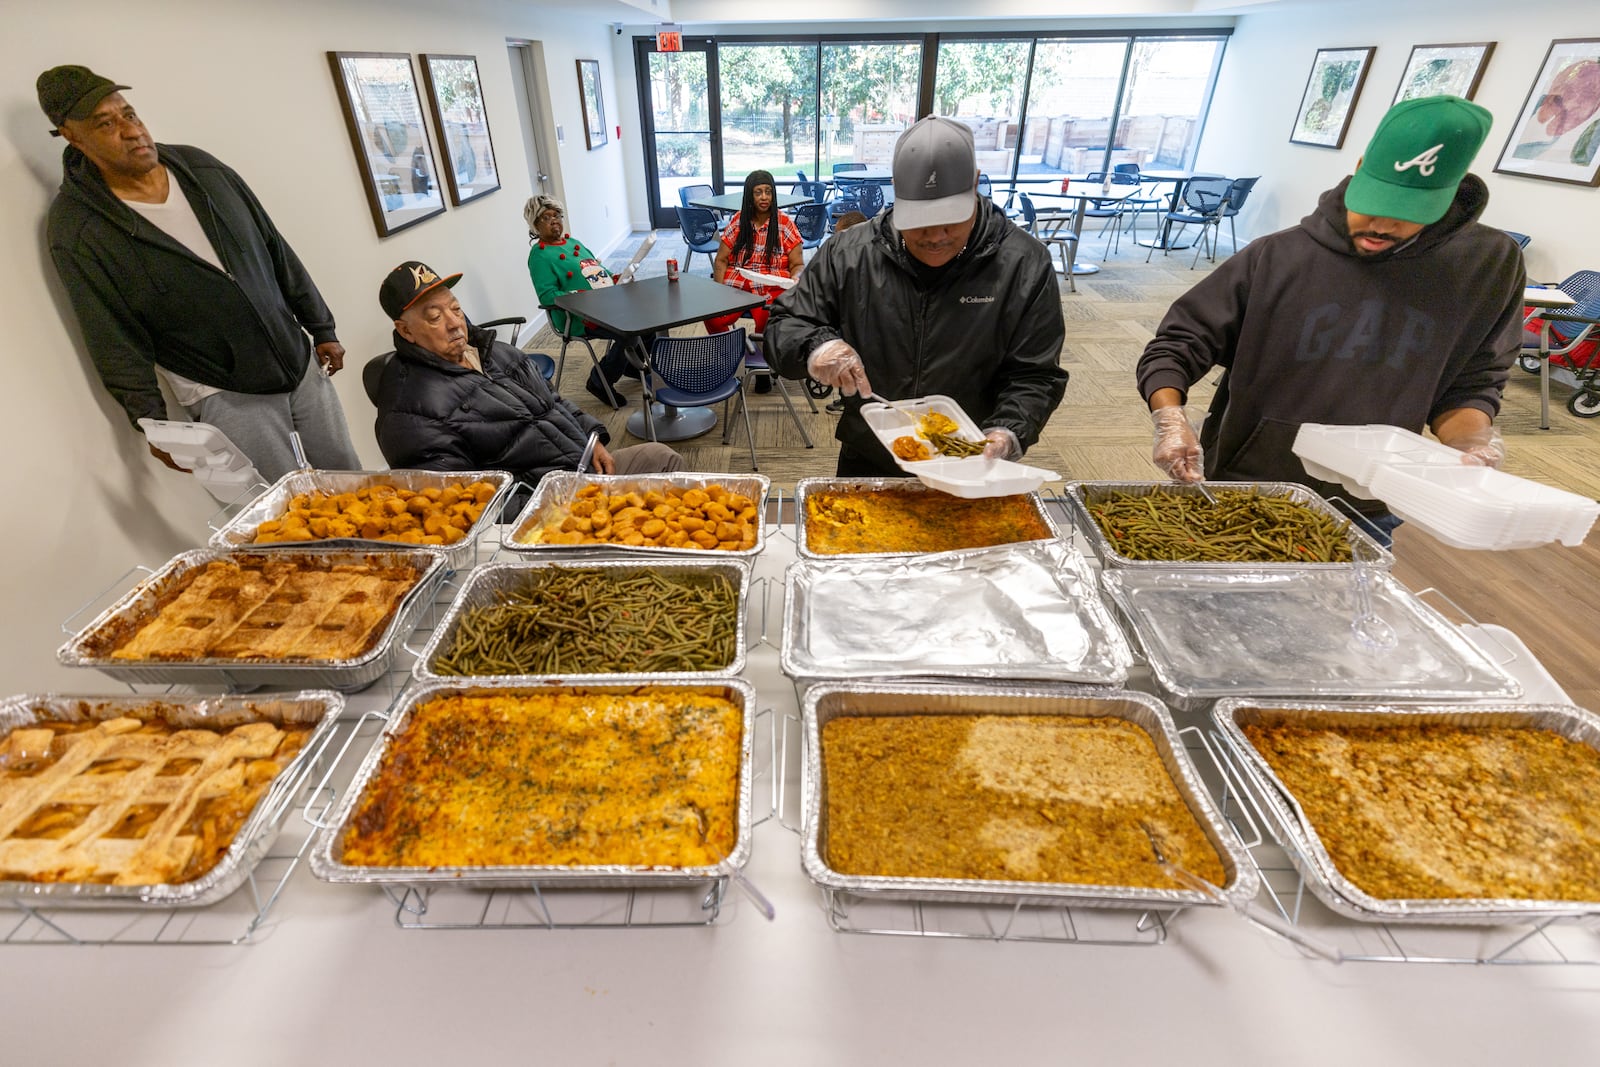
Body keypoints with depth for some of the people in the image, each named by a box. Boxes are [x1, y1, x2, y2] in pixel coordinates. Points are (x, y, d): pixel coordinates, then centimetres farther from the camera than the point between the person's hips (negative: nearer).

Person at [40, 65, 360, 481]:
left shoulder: (198, 165, 3)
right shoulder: (77, 229, -8)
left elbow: (276, 249, 10)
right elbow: (115, 339, -7)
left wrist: (321, 328, 9)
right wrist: (153, 423, -12)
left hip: (302, 363, 4)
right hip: (225, 395, -4)